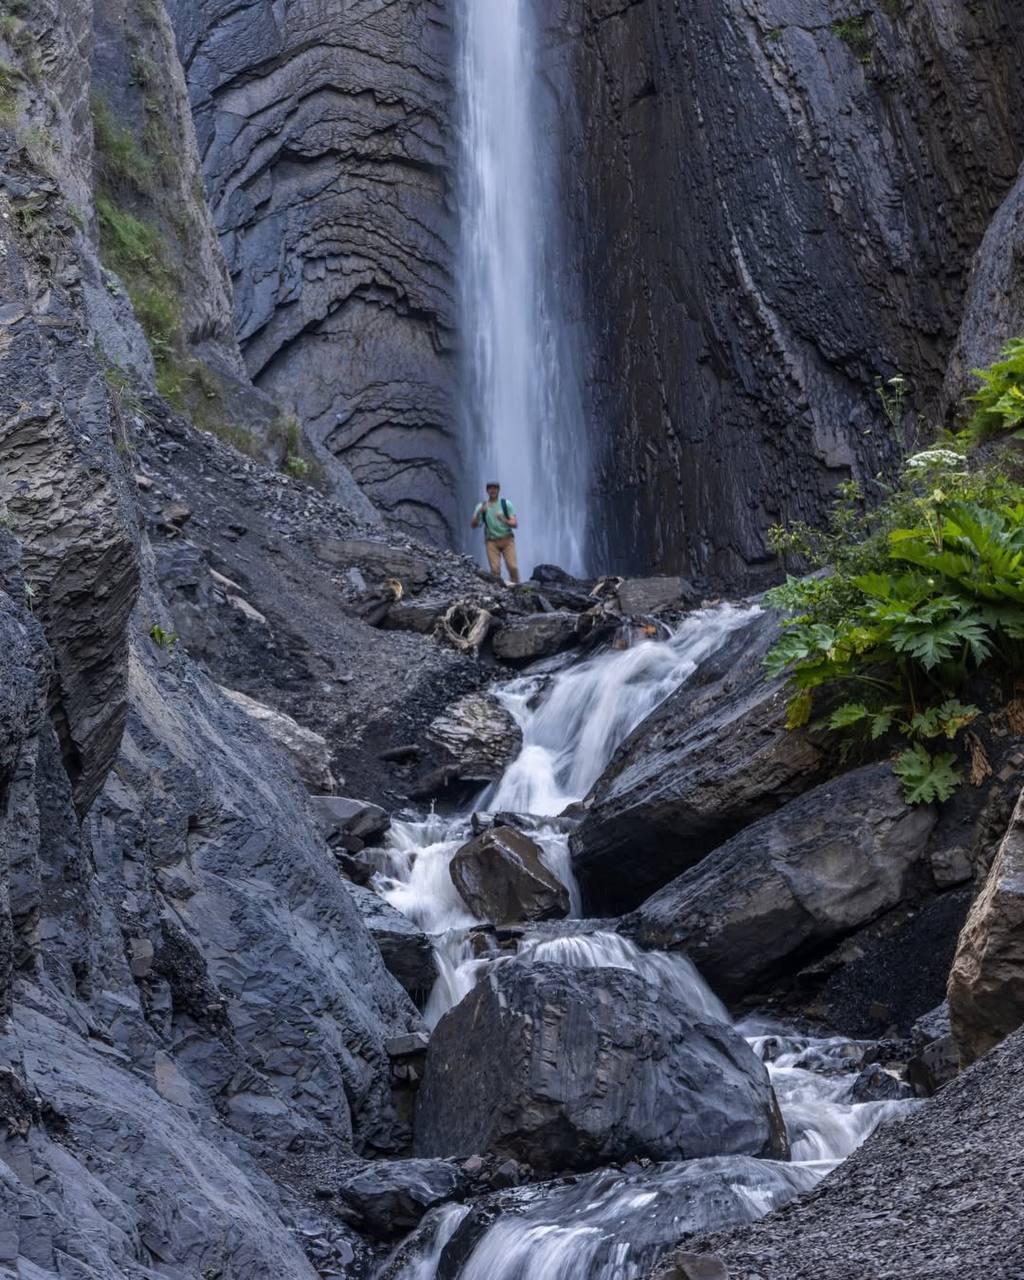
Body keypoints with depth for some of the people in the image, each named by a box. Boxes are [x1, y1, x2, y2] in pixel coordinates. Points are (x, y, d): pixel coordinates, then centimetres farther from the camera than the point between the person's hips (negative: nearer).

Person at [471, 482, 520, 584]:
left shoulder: (506, 504, 4)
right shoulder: (481, 506, 6)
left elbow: (515, 524, -2)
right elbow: (474, 525, -2)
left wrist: (504, 520, -22)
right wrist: (479, 513, -19)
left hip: (507, 540, 0)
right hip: (491, 541, 0)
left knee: (512, 566, -14)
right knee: (495, 569, -12)